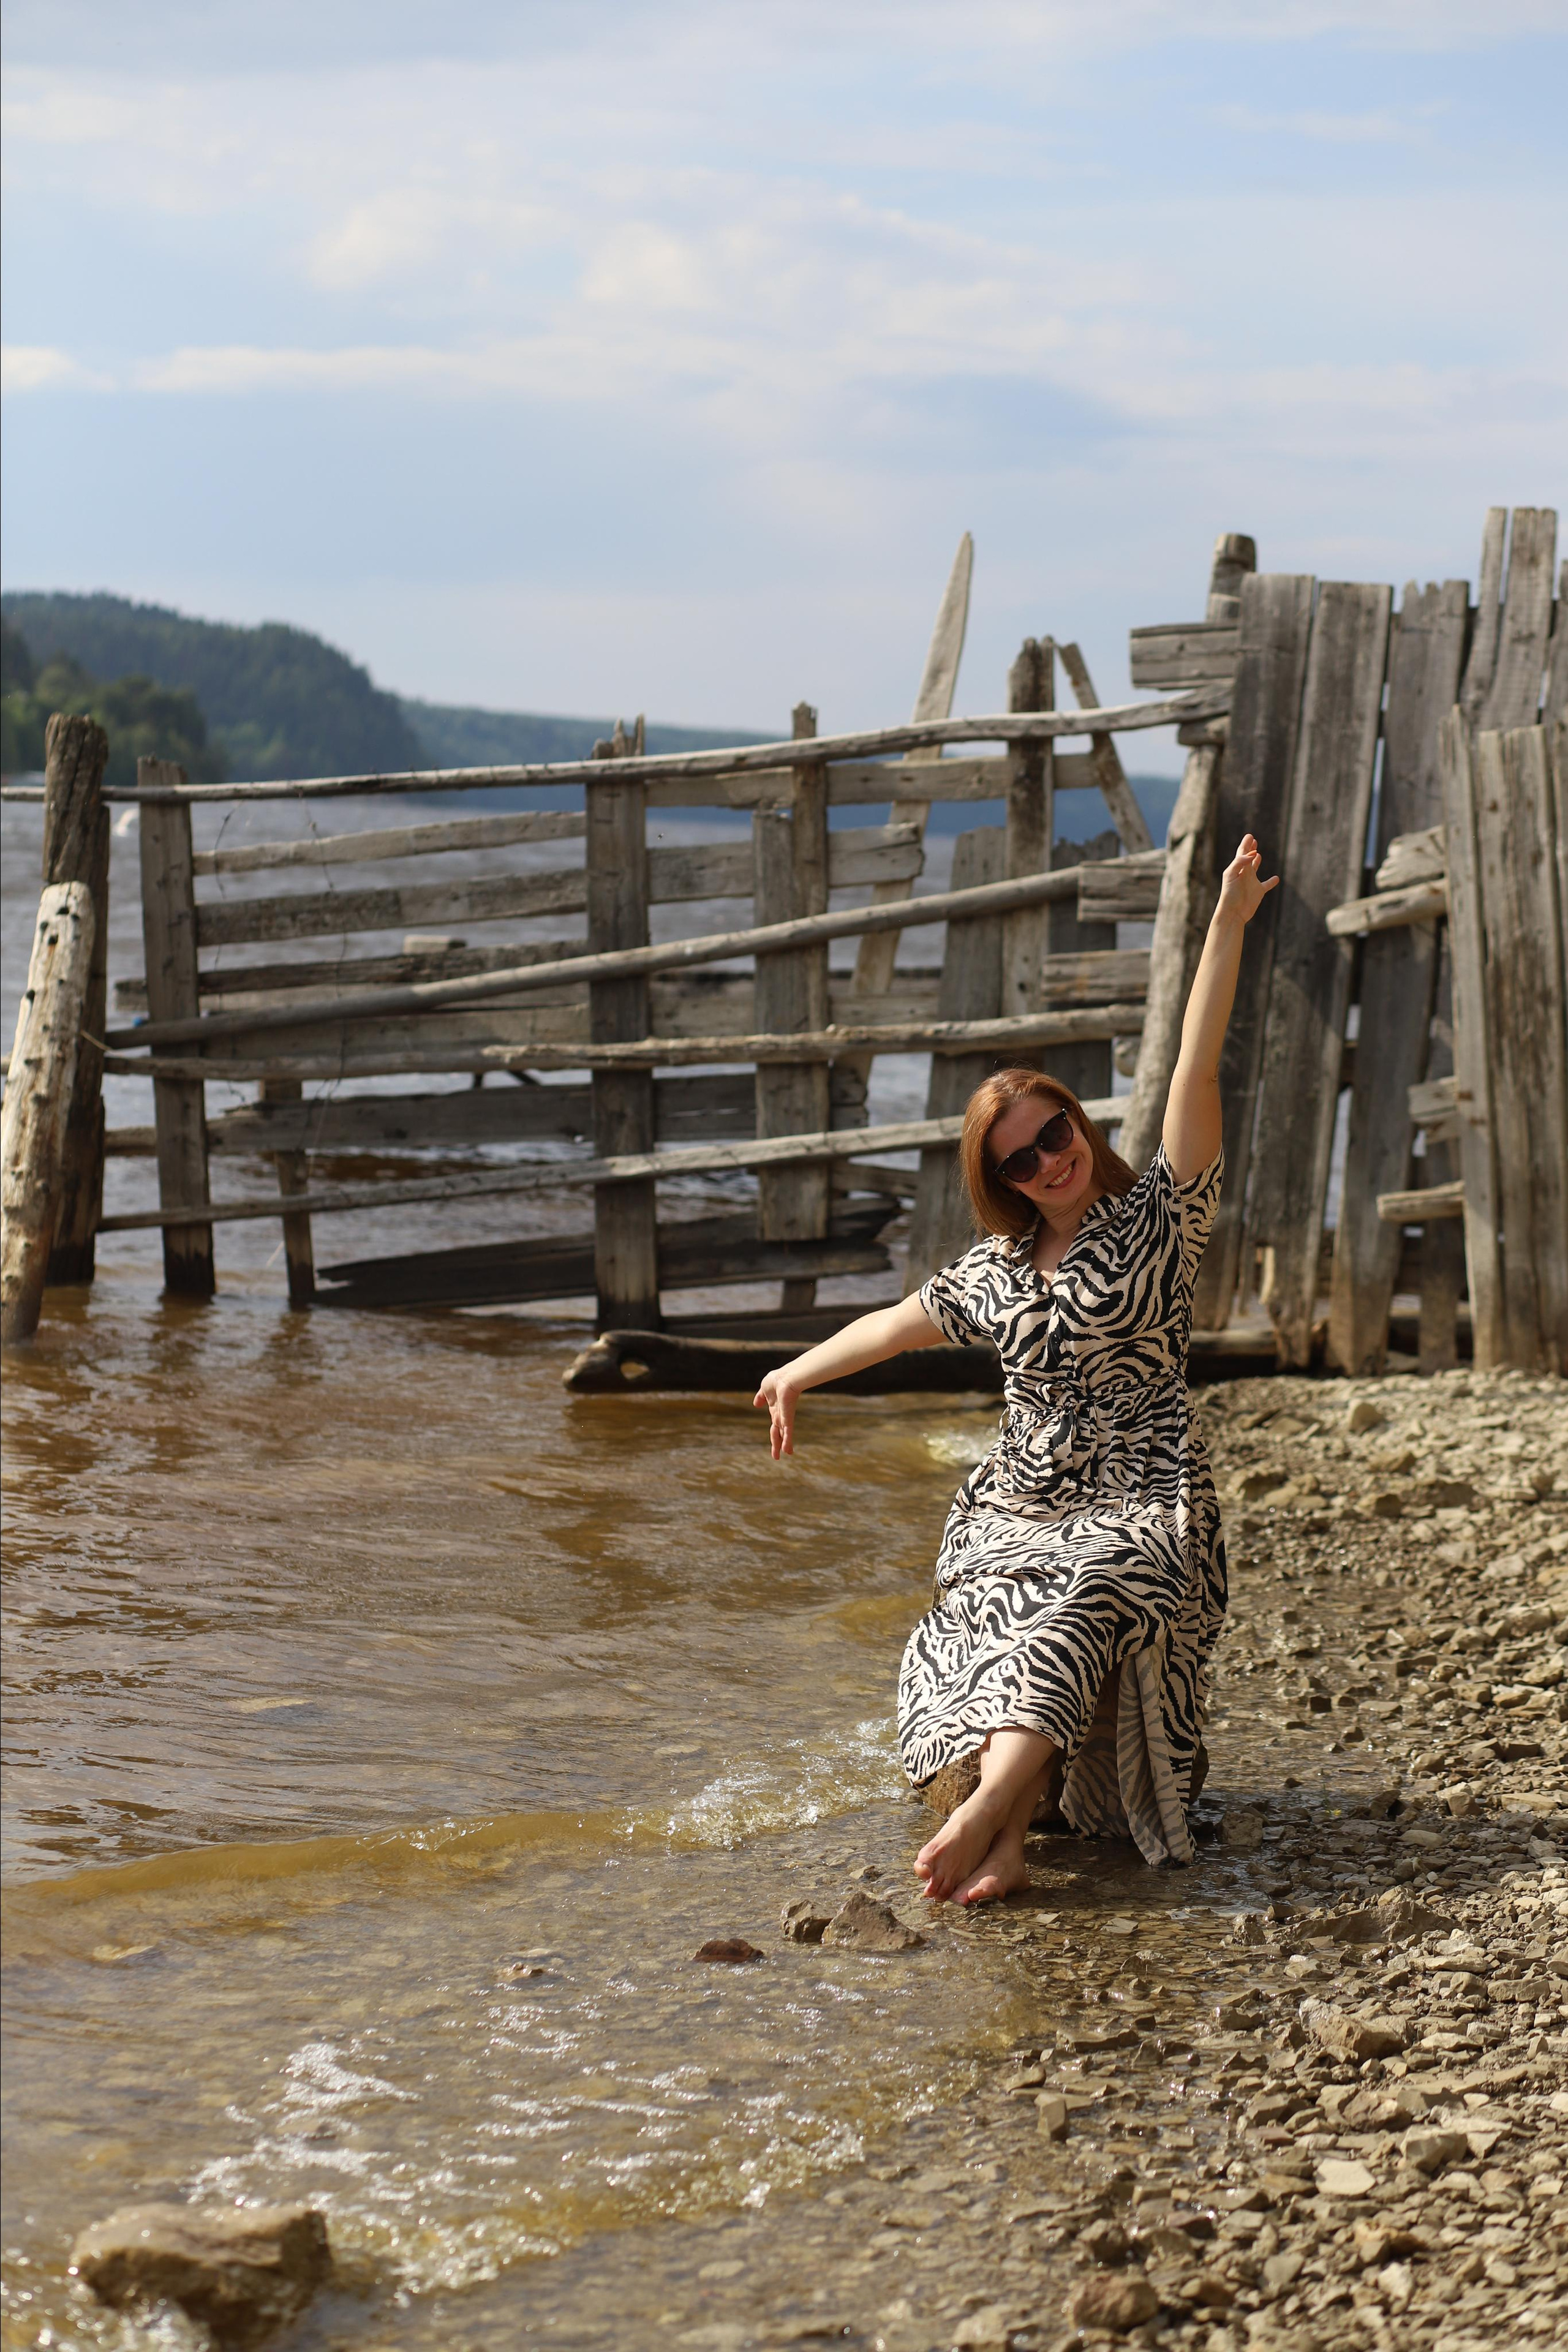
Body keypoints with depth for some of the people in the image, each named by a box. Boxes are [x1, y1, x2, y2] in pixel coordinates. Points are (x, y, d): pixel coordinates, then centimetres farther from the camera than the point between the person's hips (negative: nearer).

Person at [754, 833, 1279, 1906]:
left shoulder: (1158, 1218, 2)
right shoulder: (997, 1270, 15)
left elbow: (1196, 1072, -6)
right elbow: (899, 1322, 31)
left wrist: (1227, 929, -13)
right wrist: (801, 1371, 41)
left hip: (1143, 1503, -5)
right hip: (1020, 1504, 5)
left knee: (1072, 1617, -34)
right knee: (985, 1628, -25)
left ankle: (984, 1812, -49)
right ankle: (1006, 1847, -39)